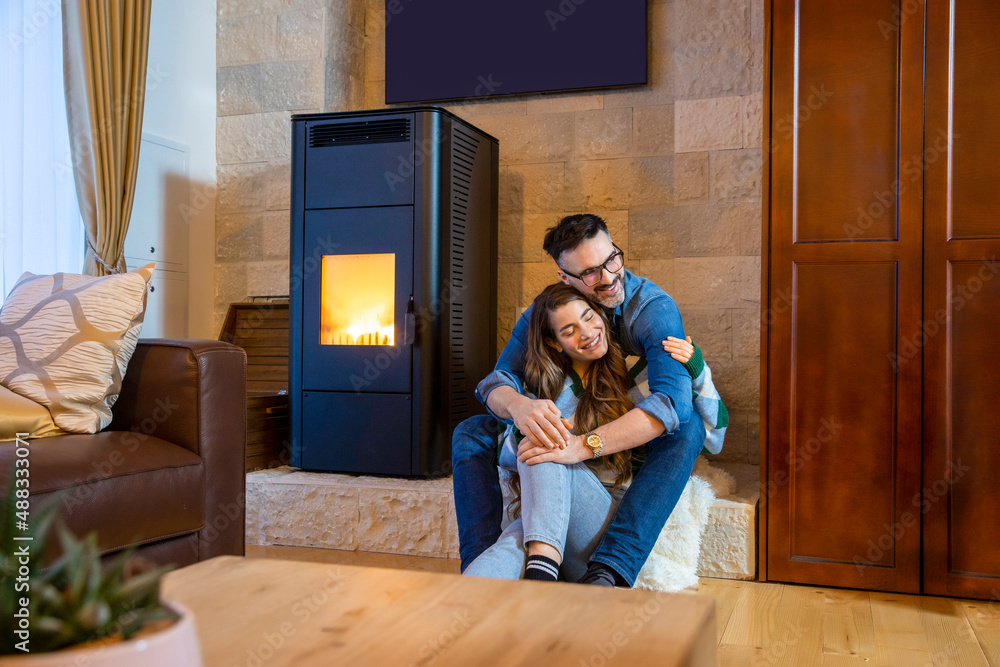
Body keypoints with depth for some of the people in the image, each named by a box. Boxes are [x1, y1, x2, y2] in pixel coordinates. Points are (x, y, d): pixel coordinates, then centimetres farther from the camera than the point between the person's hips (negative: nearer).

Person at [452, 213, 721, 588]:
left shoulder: (655, 309, -23)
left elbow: (672, 401, -39)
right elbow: (498, 381, -19)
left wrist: (585, 445, -52)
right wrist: (518, 405, -47)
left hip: (638, 443, -3)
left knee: (687, 430, -37)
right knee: (471, 434, -13)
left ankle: (607, 573, -48)